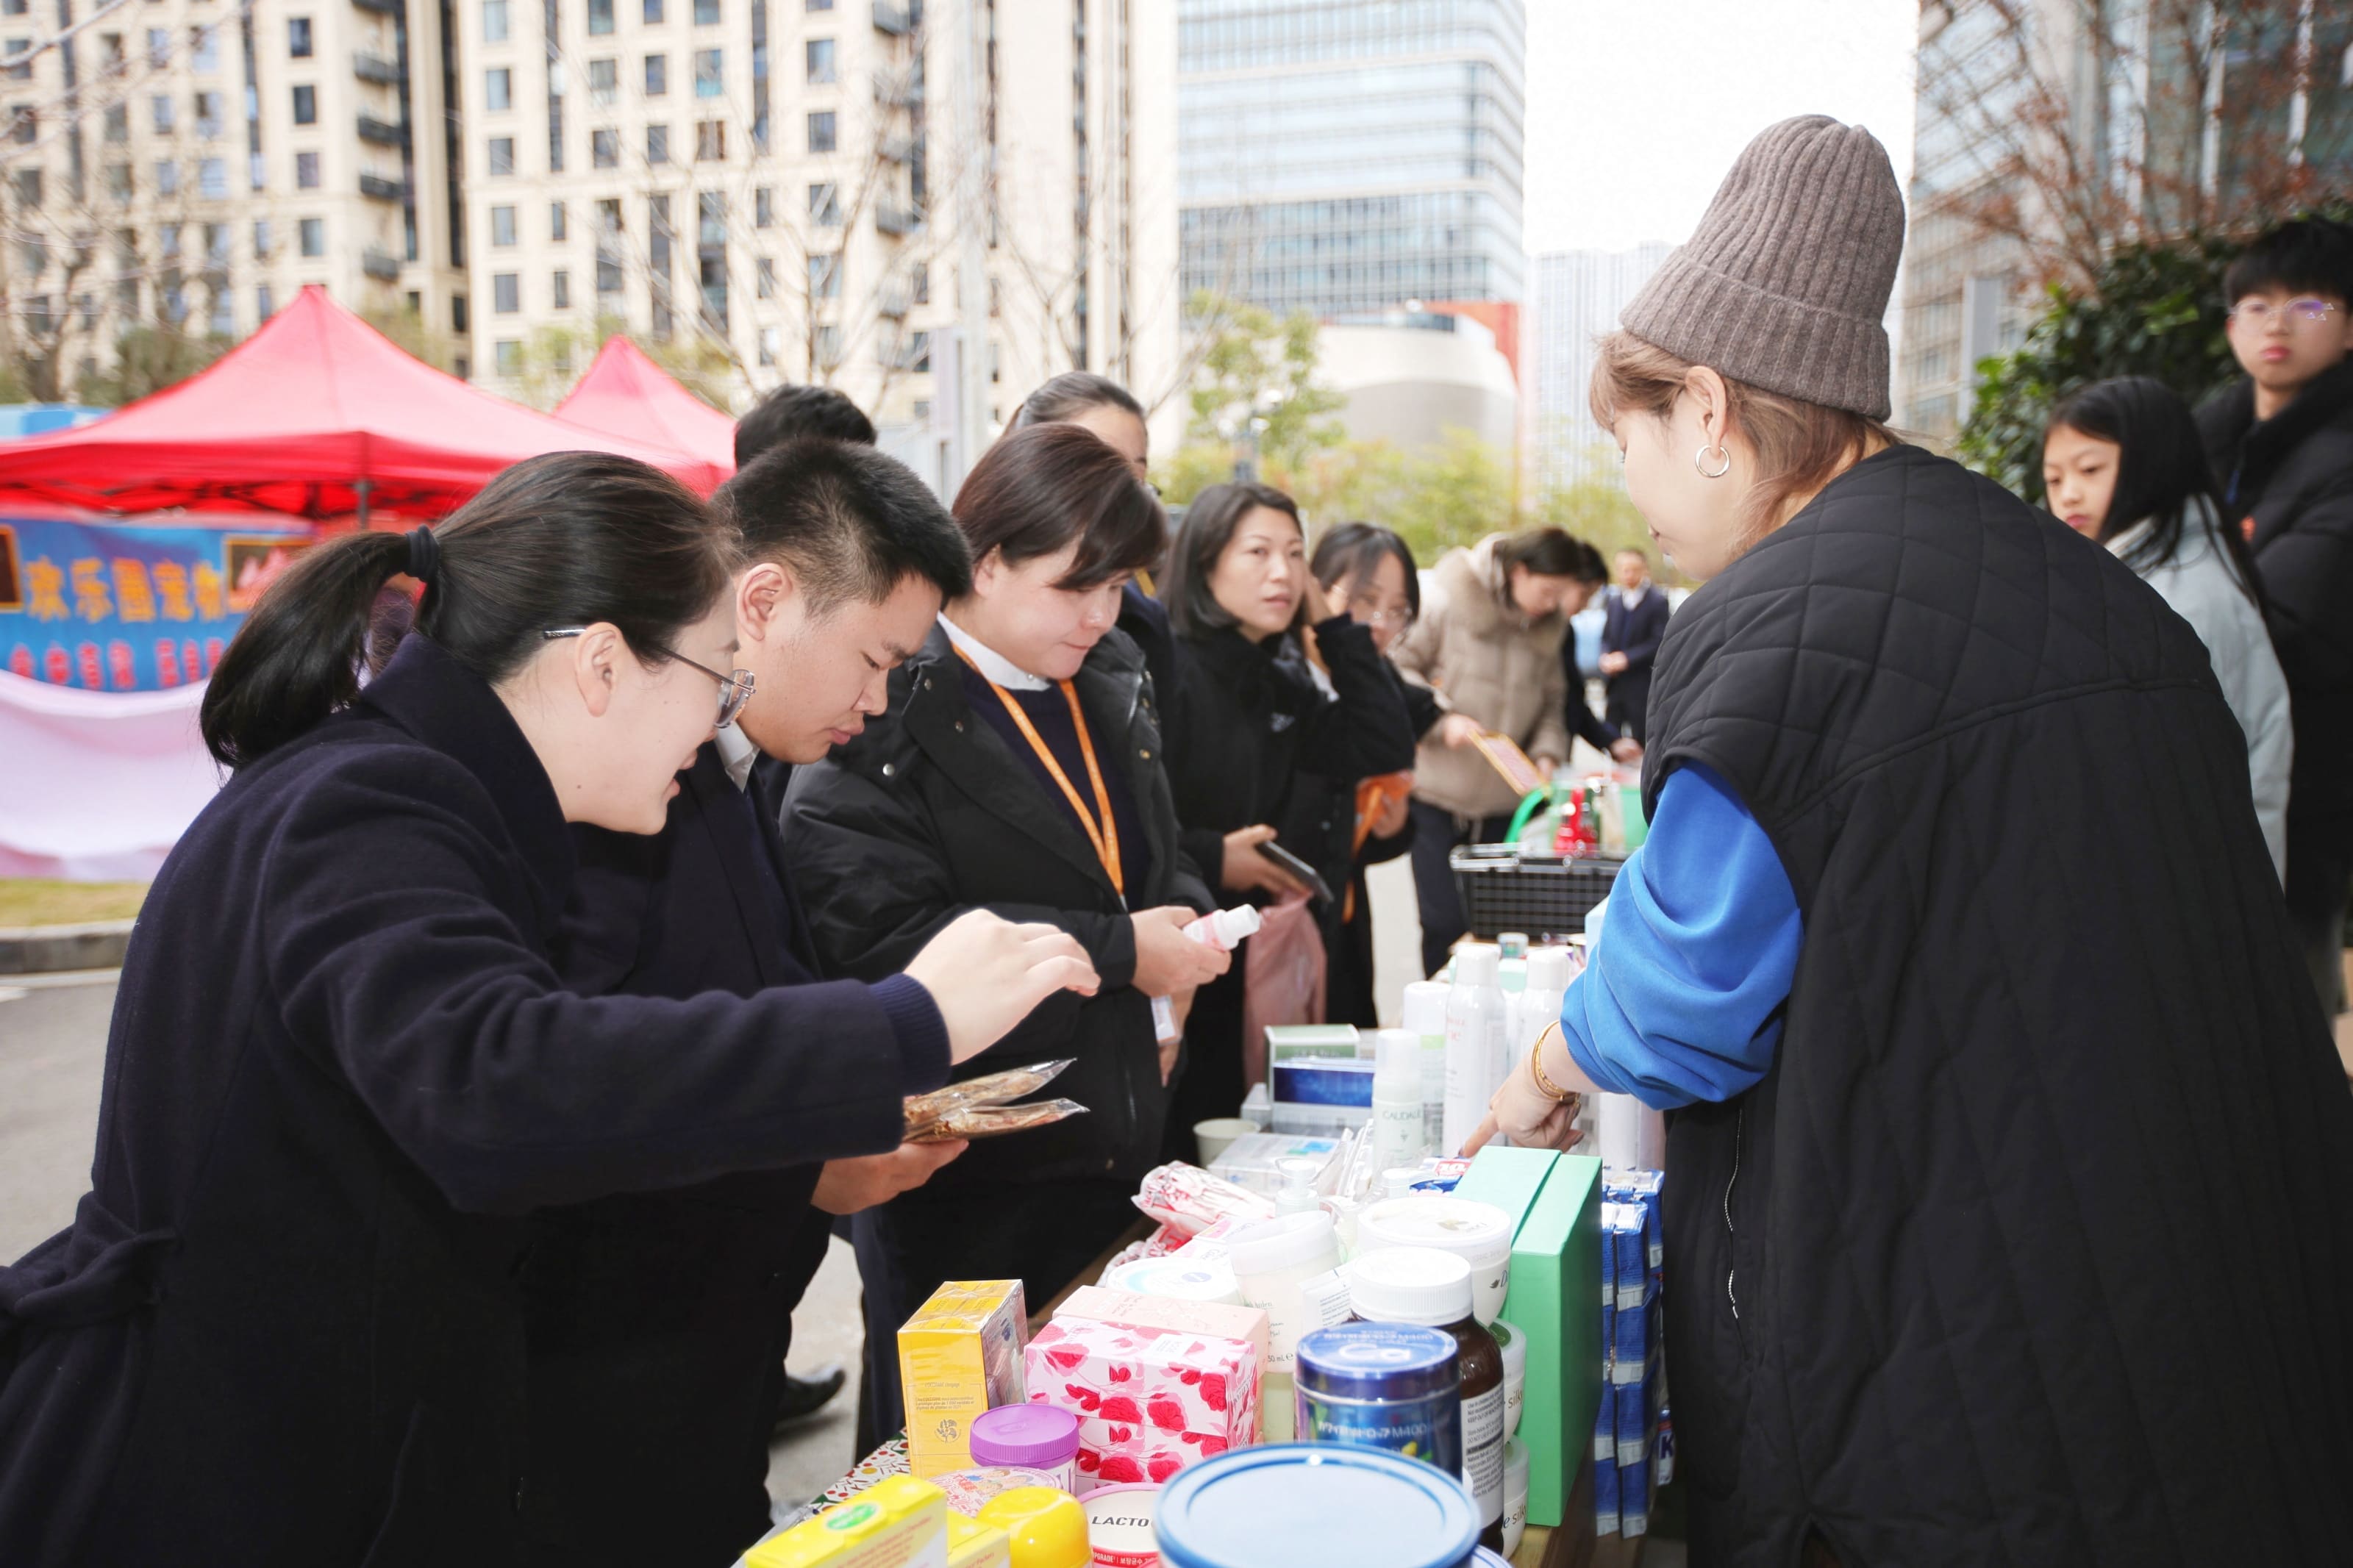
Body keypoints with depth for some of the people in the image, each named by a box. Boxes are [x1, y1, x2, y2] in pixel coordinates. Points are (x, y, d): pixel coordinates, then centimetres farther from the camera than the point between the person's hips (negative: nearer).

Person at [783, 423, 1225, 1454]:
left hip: (1115, 1154, 7)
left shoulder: (1108, 694, 10)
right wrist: (1119, 954, -20)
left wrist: (1184, 922, -1)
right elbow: (883, 941, -24)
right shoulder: (888, 718, -14)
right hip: (965, 1182, -7)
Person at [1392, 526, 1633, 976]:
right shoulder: (1451, 601, -7)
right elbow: (1401, 668, -4)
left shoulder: (1549, 627, 8)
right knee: (1445, 923, -5)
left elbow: (1553, 703, 16)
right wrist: (1442, 720, -17)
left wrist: (1547, 754, -2)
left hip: (1501, 802, 4)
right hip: (1437, 792, -4)